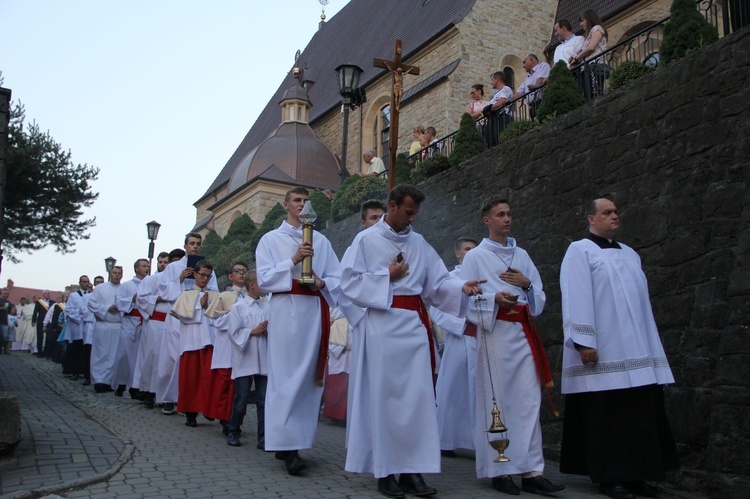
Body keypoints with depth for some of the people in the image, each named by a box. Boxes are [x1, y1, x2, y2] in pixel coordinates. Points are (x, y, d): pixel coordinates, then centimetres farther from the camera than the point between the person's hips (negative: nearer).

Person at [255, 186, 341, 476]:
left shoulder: (321, 240, 17)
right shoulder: (271, 239, 11)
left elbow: (337, 277, 13)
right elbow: (264, 278, 0)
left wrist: (322, 283, -8)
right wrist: (293, 260, -11)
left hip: (315, 310, 3)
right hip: (286, 309, -3)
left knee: (310, 375, 3)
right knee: (286, 375, -8)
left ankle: (300, 439, 12)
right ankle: (287, 445, -6)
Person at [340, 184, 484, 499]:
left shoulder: (419, 244, 14)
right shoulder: (366, 240, 2)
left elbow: (438, 282, 10)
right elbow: (349, 283, -4)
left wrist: (461, 287, -8)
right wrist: (387, 277, -7)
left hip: (414, 324, 4)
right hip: (381, 325, -4)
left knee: (417, 396, 1)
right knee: (383, 395, -1)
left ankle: (412, 469, 7)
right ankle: (384, 470, 8)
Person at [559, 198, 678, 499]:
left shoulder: (630, 254, 19)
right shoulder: (580, 251, -2)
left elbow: (641, 301, 20)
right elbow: (576, 298, -11)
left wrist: (649, 345, 15)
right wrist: (584, 341, -19)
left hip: (636, 349, 7)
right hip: (602, 349, -7)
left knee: (639, 411, 6)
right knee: (605, 413, -3)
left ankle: (635, 474, 15)